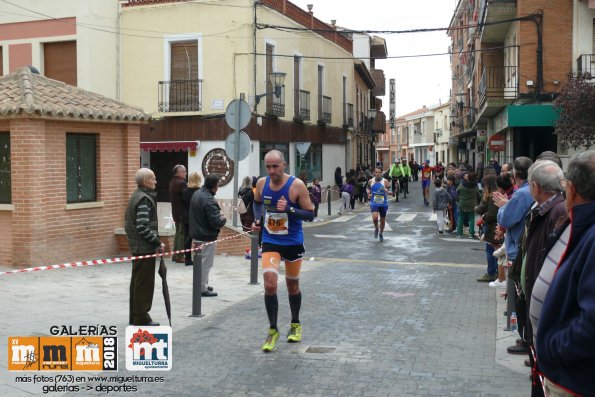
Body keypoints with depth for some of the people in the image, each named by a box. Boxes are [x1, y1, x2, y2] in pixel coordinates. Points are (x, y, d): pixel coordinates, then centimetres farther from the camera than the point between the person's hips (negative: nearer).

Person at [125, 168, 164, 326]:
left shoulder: (136, 196, 13)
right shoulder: (144, 199, -17)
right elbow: (143, 227, -24)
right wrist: (158, 243, -15)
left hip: (137, 247, 10)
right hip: (145, 248, -10)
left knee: (137, 282, 16)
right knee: (145, 283, -3)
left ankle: (134, 316, 25)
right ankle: (141, 319, 4)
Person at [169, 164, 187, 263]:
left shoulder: (173, 182, 12)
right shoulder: (181, 183, -19)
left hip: (176, 212, 10)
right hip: (182, 213, -10)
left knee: (178, 233, 17)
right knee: (182, 234, -4)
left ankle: (175, 255, 20)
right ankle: (179, 256, -3)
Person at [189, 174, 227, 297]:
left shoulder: (196, 194, 4)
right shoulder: (209, 201, -26)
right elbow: (217, 222, -27)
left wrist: (218, 215, 12)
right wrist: (223, 219, -6)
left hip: (196, 234, 9)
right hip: (207, 237, -9)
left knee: (201, 261, 21)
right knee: (206, 263, 2)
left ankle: (204, 284, 33)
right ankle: (202, 289, 11)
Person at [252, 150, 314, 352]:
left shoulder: (297, 185, -16)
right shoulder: (261, 183, -4)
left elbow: (310, 215, -14)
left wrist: (289, 209, -28)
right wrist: (257, 219, 0)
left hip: (293, 242, -1)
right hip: (270, 242, 2)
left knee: (292, 285, 14)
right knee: (269, 285, -13)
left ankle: (295, 324, 38)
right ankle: (273, 330, 5)